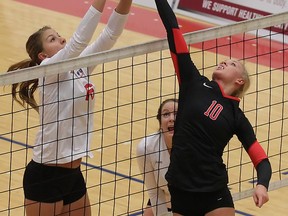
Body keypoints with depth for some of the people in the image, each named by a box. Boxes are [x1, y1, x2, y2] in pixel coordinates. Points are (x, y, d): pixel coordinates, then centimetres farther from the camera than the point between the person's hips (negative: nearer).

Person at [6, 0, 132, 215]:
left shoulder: (79, 66, 5)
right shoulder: (48, 71, -14)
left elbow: (110, 35, -2)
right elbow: (79, 40, -29)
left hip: (73, 174, 8)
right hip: (45, 177, -7)